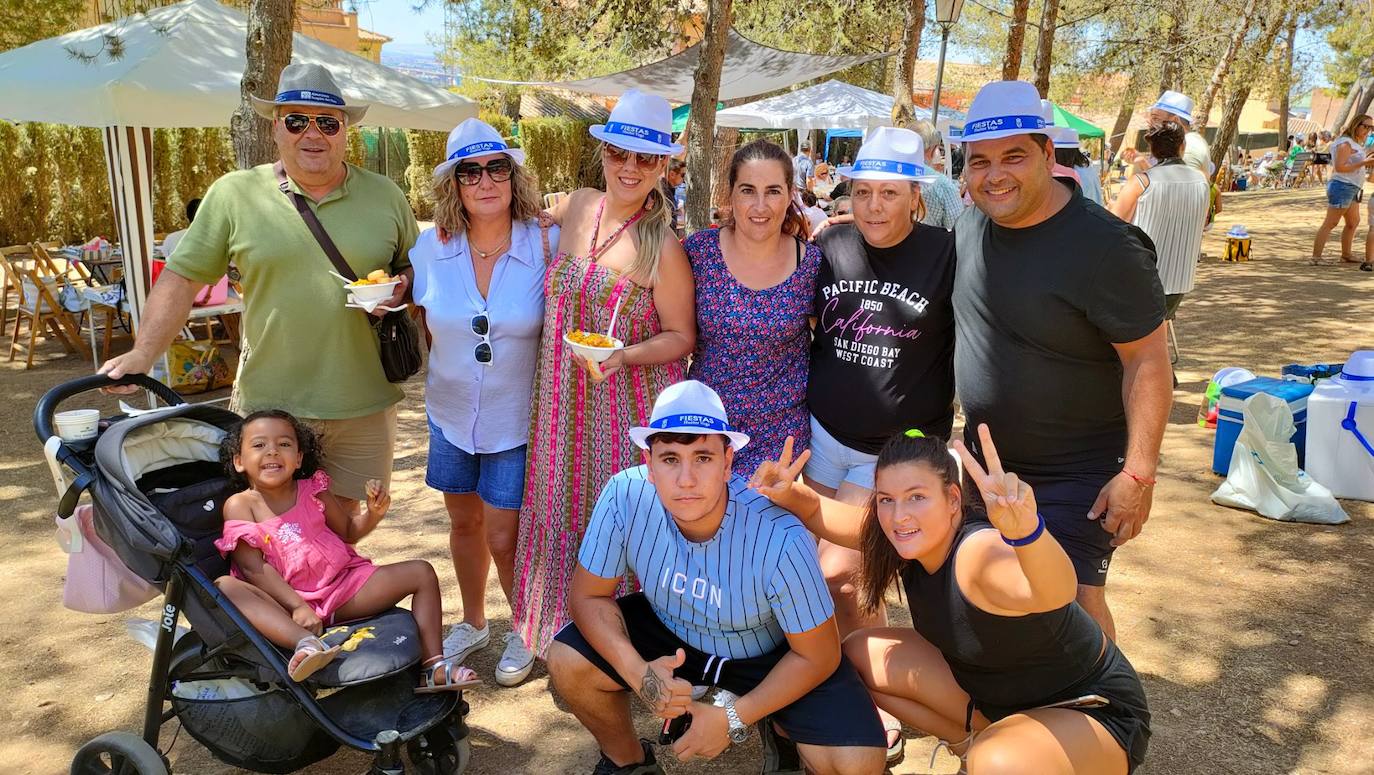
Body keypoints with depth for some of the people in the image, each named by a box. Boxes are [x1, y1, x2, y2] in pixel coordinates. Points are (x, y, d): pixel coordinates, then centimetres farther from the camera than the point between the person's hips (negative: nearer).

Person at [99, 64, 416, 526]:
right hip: (266, 402, -1)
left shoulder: (385, 195, 4)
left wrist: (402, 285, -8)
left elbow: (416, 267, 15)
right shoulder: (234, 194, -1)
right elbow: (183, 277, 0)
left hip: (363, 405, 1)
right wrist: (143, 354, -10)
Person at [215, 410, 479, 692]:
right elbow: (253, 567, -12)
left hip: (342, 588, 4)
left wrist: (373, 513, -3)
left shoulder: (313, 491, 7)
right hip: (286, 600, -4)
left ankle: (433, 665, -10)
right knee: (225, 587, -31)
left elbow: (348, 531, 20)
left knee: (421, 572, -5)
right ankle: (305, 642, -50)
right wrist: (297, 606, -23)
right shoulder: (240, 505, -3)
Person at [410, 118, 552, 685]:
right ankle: (473, 623, 44)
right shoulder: (431, 247, -6)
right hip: (451, 415, 4)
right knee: (464, 523, 19)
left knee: (505, 538, 1)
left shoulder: (545, 245, -14)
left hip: (517, 421, -3)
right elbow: (421, 327, 7)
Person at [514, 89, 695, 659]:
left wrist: (622, 357, -23)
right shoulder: (577, 208, 3)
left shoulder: (663, 248, -13)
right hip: (564, 399, 5)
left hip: (631, 406, -5)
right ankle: (565, 627, 34)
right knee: (565, 507, 14)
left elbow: (681, 336, -8)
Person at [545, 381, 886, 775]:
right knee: (566, 662, -18)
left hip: (771, 653, -3)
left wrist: (733, 717, -22)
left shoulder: (781, 542, -35)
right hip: (670, 632, 3)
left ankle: (782, 732, 16)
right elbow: (589, 596, -13)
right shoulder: (625, 496, -28)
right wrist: (638, 672, -29)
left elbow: (816, 656, -20)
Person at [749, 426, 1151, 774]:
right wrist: (789, 493, -20)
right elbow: (820, 512, 1)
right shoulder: (912, 538, -11)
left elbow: (1053, 593, -56)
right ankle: (979, 741, 14)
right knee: (859, 656, 2)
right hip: (993, 689, 8)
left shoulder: (982, 552, -34)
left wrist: (1025, 527, -76)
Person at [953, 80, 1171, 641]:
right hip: (986, 456, 7)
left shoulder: (1103, 246, -23)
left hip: (1077, 471, -6)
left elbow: (1147, 361, -20)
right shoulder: (970, 224, -3)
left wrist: (1138, 472, -23)